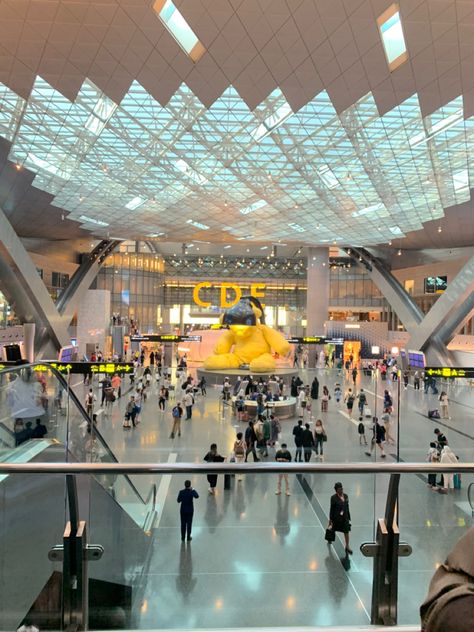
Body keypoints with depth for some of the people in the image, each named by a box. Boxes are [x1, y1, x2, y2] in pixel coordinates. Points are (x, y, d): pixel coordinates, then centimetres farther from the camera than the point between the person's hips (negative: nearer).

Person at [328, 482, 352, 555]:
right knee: (332, 530, 17)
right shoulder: (334, 497, -17)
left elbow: (347, 507, 6)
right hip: (336, 516, -3)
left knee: (346, 531, 4)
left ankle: (347, 546, 19)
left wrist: (349, 517, 9)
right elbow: (332, 508, -12)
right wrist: (330, 519, -8)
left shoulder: (346, 496, -2)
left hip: (345, 516, 3)